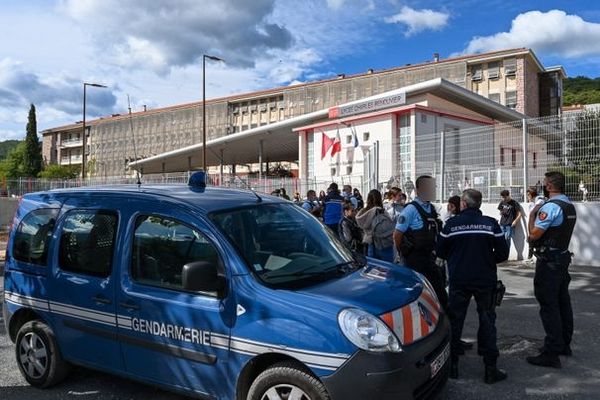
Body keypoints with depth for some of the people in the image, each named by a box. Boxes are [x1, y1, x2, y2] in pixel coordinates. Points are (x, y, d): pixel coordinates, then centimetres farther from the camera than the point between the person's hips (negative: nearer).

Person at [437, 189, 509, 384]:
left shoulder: (451, 224, -7)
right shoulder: (491, 224, -6)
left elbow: (440, 252, 0)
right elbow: (503, 253, -4)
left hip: (459, 280, 0)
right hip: (485, 280, 0)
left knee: (455, 320, 11)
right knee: (487, 321, 10)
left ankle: (452, 364, 18)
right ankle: (491, 369, 13)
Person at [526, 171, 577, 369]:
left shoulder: (550, 207, -19)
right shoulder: (570, 206, 11)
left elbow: (534, 235, -19)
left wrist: (530, 238, 2)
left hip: (548, 261, -9)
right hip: (563, 256, 9)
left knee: (549, 306, -6)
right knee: (563, 302, 17)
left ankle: (551, 354, -3)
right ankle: (564, 344, 30)